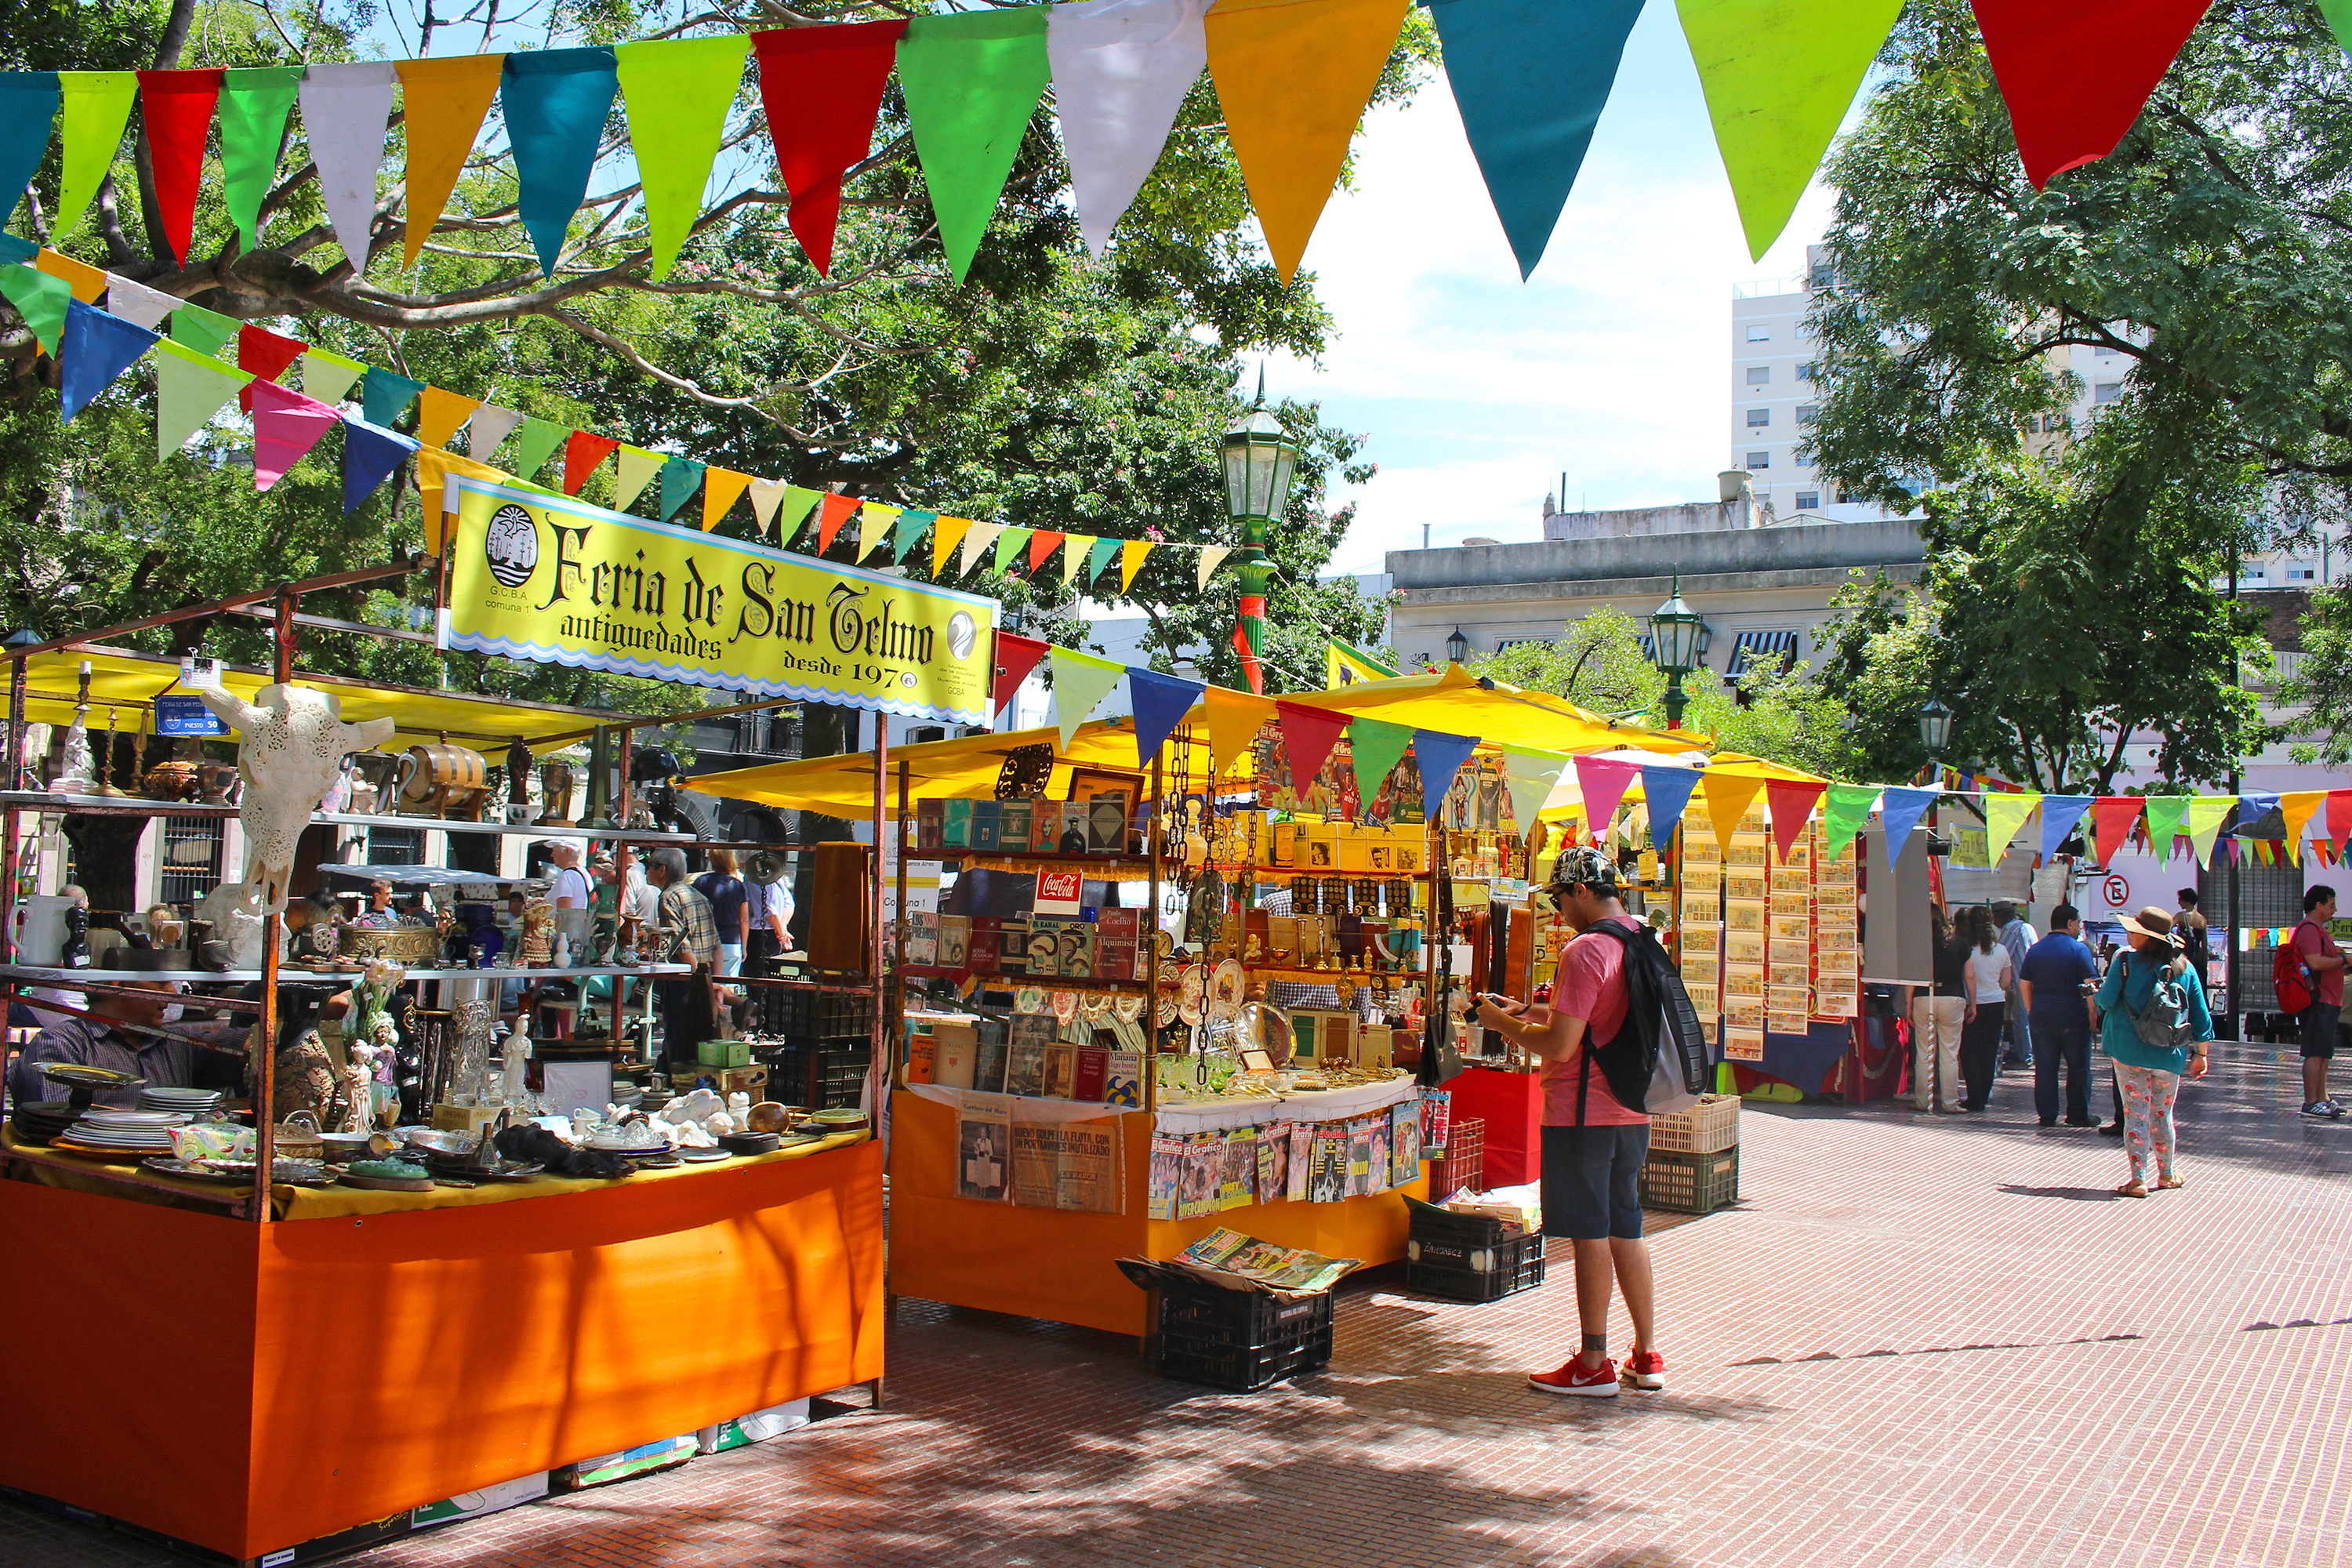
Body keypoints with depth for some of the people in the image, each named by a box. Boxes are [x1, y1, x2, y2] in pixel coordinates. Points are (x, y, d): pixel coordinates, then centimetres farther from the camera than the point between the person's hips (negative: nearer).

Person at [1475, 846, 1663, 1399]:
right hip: (1632, 1111, 9)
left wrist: (1503, 1023, -6)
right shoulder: (1642, 943, 10)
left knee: (1590, 1234, 0)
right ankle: (1646, 1358, 23)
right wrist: (1532, 1013, 18)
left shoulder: (1585, 950, -18)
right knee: (1625, 1228, 16)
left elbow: (1559, 1046, -21)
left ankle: (1594, 1366, 8)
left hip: (1583, 1113, -8)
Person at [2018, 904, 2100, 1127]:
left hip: (2041, 1018, 4)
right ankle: (2078, 1115, 8)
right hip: (2073, 1019, -4)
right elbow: (2091, 986, -13)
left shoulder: (2035, 949, 9)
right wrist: (2093, 1016, -7)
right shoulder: (2079, 949, -7)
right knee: (2078, 1068, 6)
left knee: (2044, 1068, 6)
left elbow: (2024, 985, 10)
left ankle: (2046, 1115, 8)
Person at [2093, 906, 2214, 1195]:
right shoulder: (2185, 968, 4)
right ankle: (2166, 1174, 30)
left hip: (2129, 1052, -4)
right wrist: (2201, 1053, 15)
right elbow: (2200, 1016, 7)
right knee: (2163, 1113, 18)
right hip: (2170, 1055, 4)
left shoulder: (2127, 961, -9)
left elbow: (2105, 999, -10)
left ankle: (2138, 1179, -4)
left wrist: (2097, 992, 14)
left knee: (2136, 1113, 0)